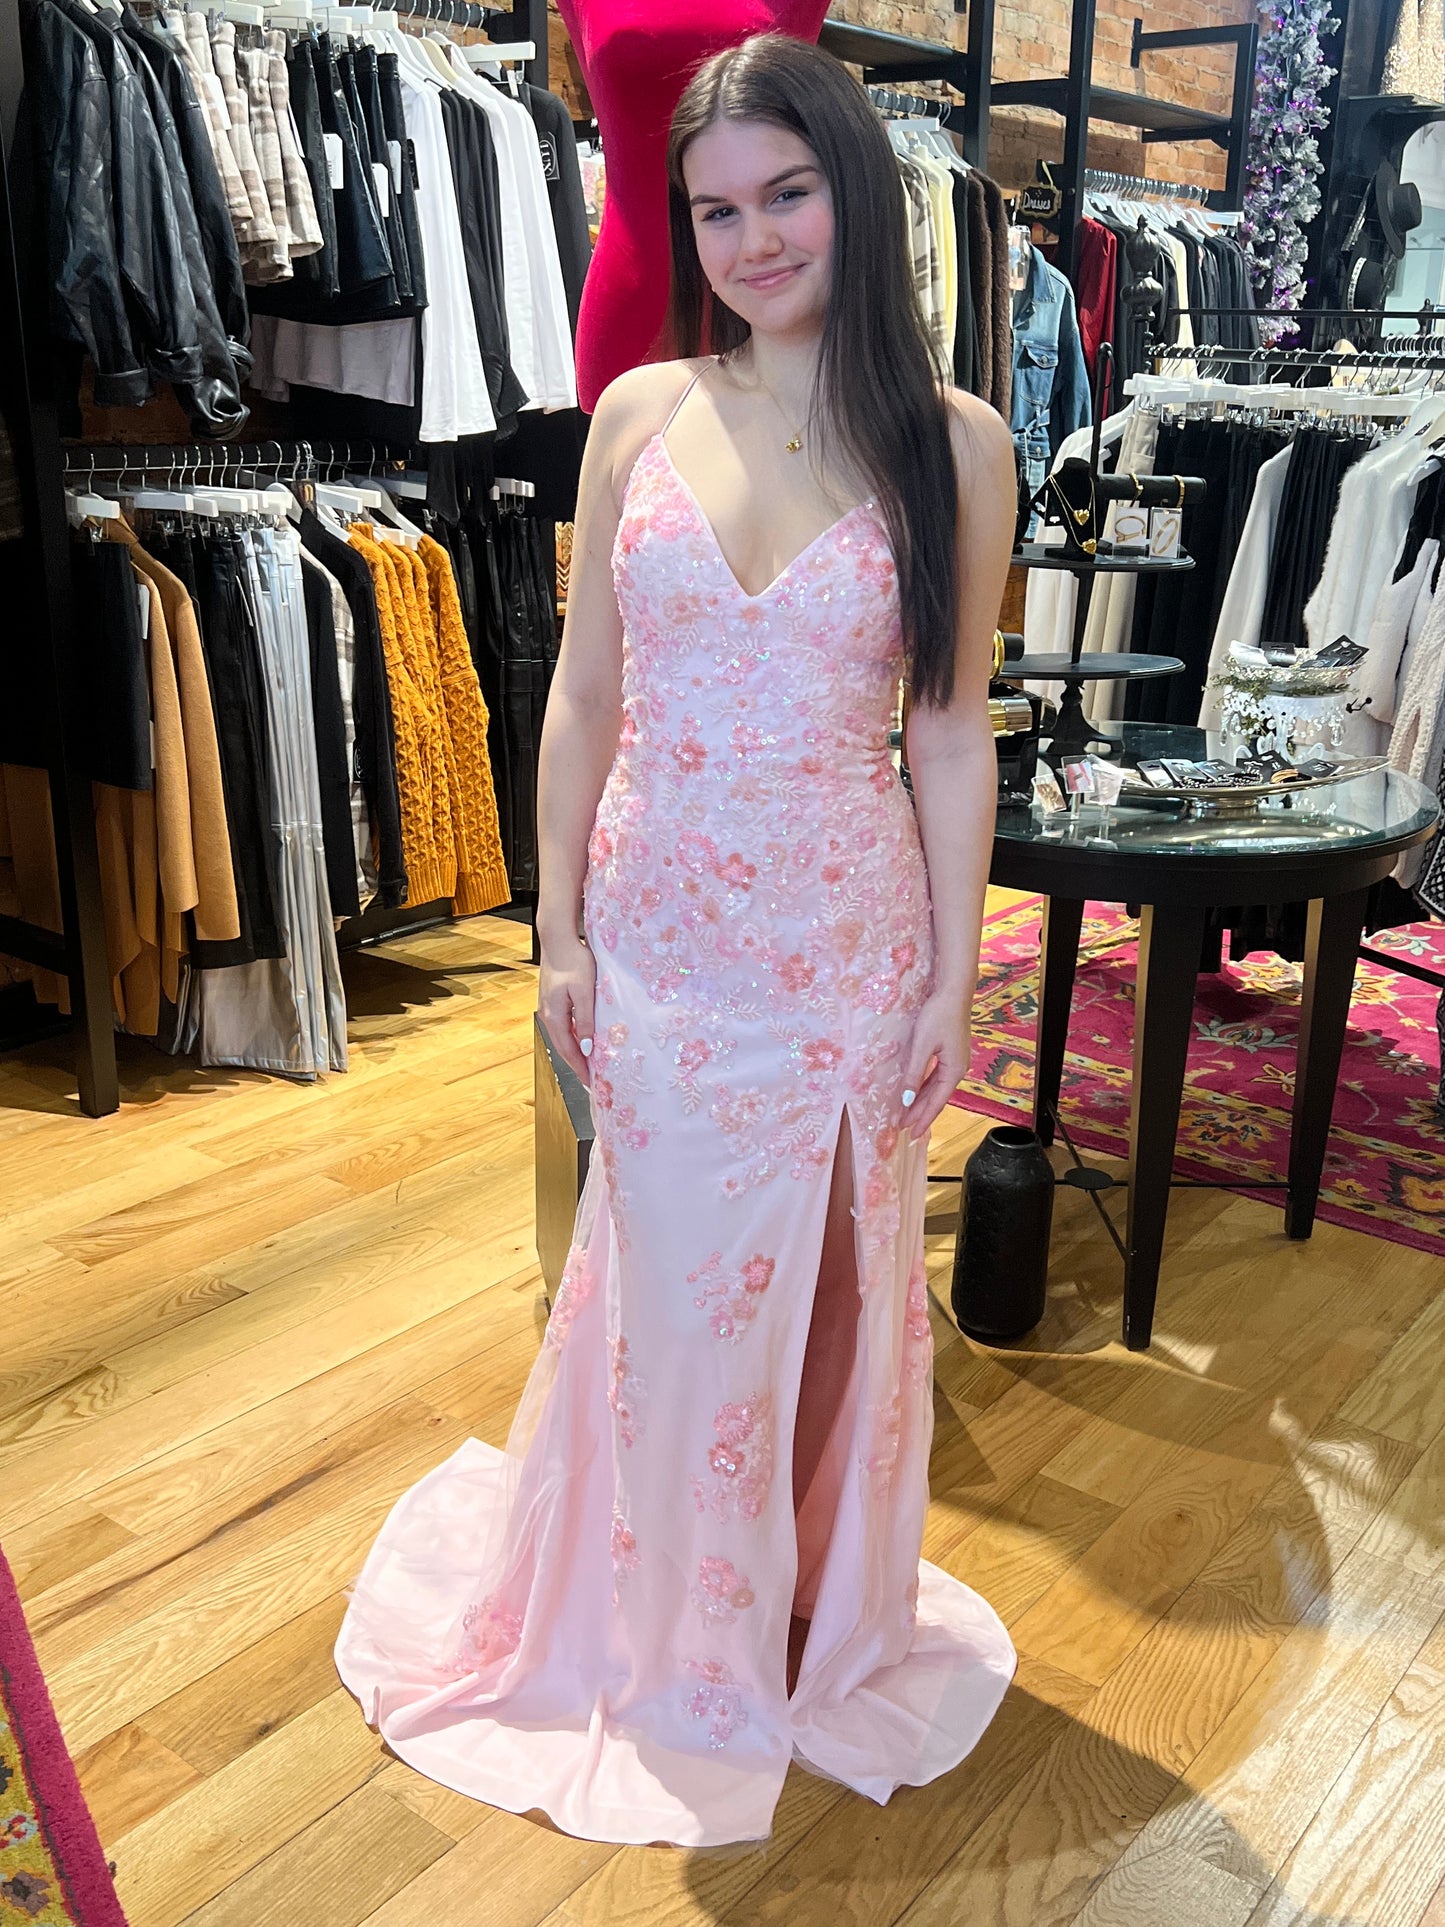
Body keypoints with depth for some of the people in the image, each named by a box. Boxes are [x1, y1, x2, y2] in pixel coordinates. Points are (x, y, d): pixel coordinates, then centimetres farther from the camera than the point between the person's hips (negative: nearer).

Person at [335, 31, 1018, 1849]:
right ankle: (675, 1638, 40)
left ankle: (815, 1609, 42)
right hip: (658, 935, 1)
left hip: (848, 941, -1)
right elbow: (583, 690, 3)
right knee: (676, 1286, 14)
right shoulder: (640, 415, 0)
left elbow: (952, 732, -2)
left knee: (828, 1287, 13)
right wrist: (558, 927, 0)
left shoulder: (954, 442, -4)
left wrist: (953, 978, -3)